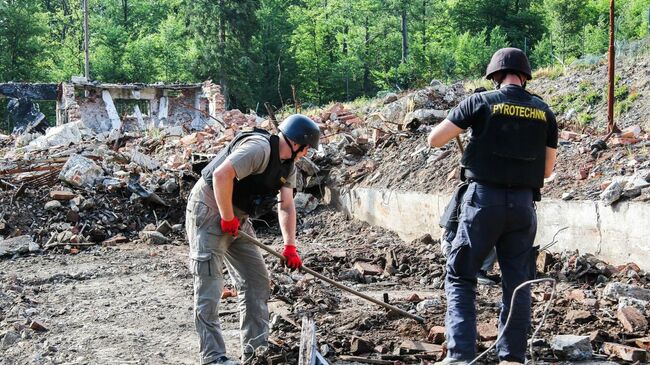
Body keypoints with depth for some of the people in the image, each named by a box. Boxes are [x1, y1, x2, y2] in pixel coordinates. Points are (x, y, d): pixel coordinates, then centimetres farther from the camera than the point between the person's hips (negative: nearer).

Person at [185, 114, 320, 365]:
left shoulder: (288, 166, 7)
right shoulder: (259, 148, -24)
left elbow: (286, 206, 5)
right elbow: (222, 175, -33)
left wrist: (290, 246, -7)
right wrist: (227, 218, -24)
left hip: (237, 218, 10)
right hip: (209, 211, -10)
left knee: (257, 280, 8)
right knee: (209, 285, -8)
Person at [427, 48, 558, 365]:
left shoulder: (482, 102, -4)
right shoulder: (544, 112, 7)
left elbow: (434, 139, -2)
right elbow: (547, 169, 12)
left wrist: (459, 125, 16)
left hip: (485, 199, -3)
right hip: (523, 204, 3)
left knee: (460, 278, 5)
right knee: (517, 282, 13)